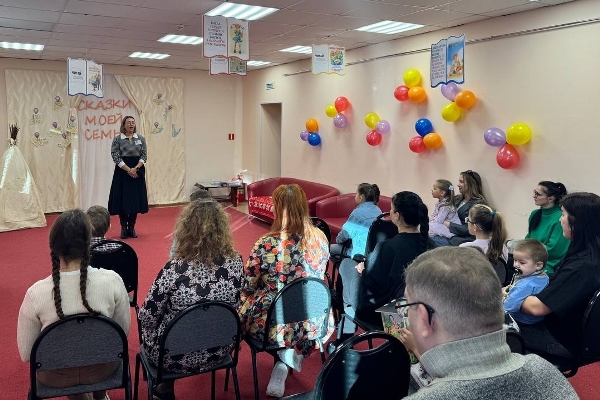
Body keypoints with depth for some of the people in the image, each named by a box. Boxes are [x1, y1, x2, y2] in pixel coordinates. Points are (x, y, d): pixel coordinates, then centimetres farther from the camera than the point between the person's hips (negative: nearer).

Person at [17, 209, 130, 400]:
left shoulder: (36, 293, -24)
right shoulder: (112, 280, -23)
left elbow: (26, 354, -11)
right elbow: (123, 331, -8)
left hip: (57, 376, 0)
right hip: (102, 368, 0)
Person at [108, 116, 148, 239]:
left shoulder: (141, 139, 6)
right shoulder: (117, 139, 0)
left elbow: (144, 156, 1)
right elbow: (116, 157, -7)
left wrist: (135, 169, -13)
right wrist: (128, 170, -15)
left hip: (138, 172, 2)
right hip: (122, 172, -2)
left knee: (135, 199, 4)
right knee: (122, 199, -1)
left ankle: (132, 228, 13)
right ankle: (123, 228, 9)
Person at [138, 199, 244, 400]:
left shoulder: (175, 269, -27)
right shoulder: (236, 262, -15)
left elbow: (147, 317, -15)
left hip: (174, 356, -4)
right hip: (219, 351, 4)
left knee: (148, 325, 28)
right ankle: (164, 383, 47)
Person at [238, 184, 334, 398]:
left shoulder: (267, 244, -21)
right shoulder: (320, 238, -7)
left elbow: (248, 286, -8)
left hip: (274, 322, -3)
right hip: (312, 322, 3)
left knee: (242, 307, 29)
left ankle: (283, 355, 27)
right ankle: (293, 354, 27)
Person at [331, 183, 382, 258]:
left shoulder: (358, 212, -17)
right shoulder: (378, 211, 3)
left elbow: (345, 233, -9)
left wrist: (338, 240, 12)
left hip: (362, 252, -8)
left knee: (331, 248, 6)